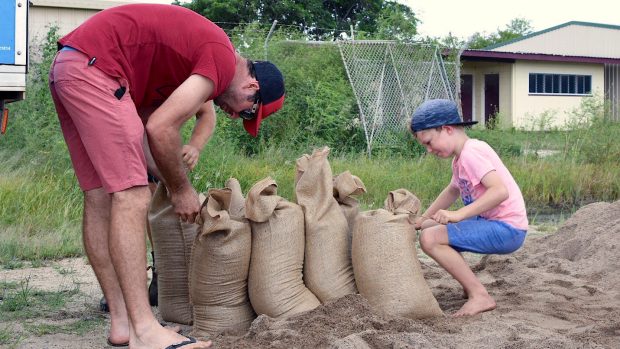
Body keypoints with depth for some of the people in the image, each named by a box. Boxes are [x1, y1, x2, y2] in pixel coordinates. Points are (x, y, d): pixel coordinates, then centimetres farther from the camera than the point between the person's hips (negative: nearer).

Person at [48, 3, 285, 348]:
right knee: (132, 197, -13)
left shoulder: (200, 47, 19)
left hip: (67, 67, 11)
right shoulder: (223, 59, -9)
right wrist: (182, 188, -1)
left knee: (100, 200, 7)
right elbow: (161, 127, -14)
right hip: (94, 67, -11)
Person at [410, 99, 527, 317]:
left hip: (508, 228, -10)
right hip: (490, 222, 11)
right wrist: (422, 219, 26)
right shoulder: (460, 156, 14)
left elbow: (500, 191, -31)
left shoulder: (471, 153, -17)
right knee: (429, 227, 18)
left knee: (430, 238, -21)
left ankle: (480, 296, -14)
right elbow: (452, 191, 32)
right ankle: (470, 286, 19)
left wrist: (459, 214, -37)